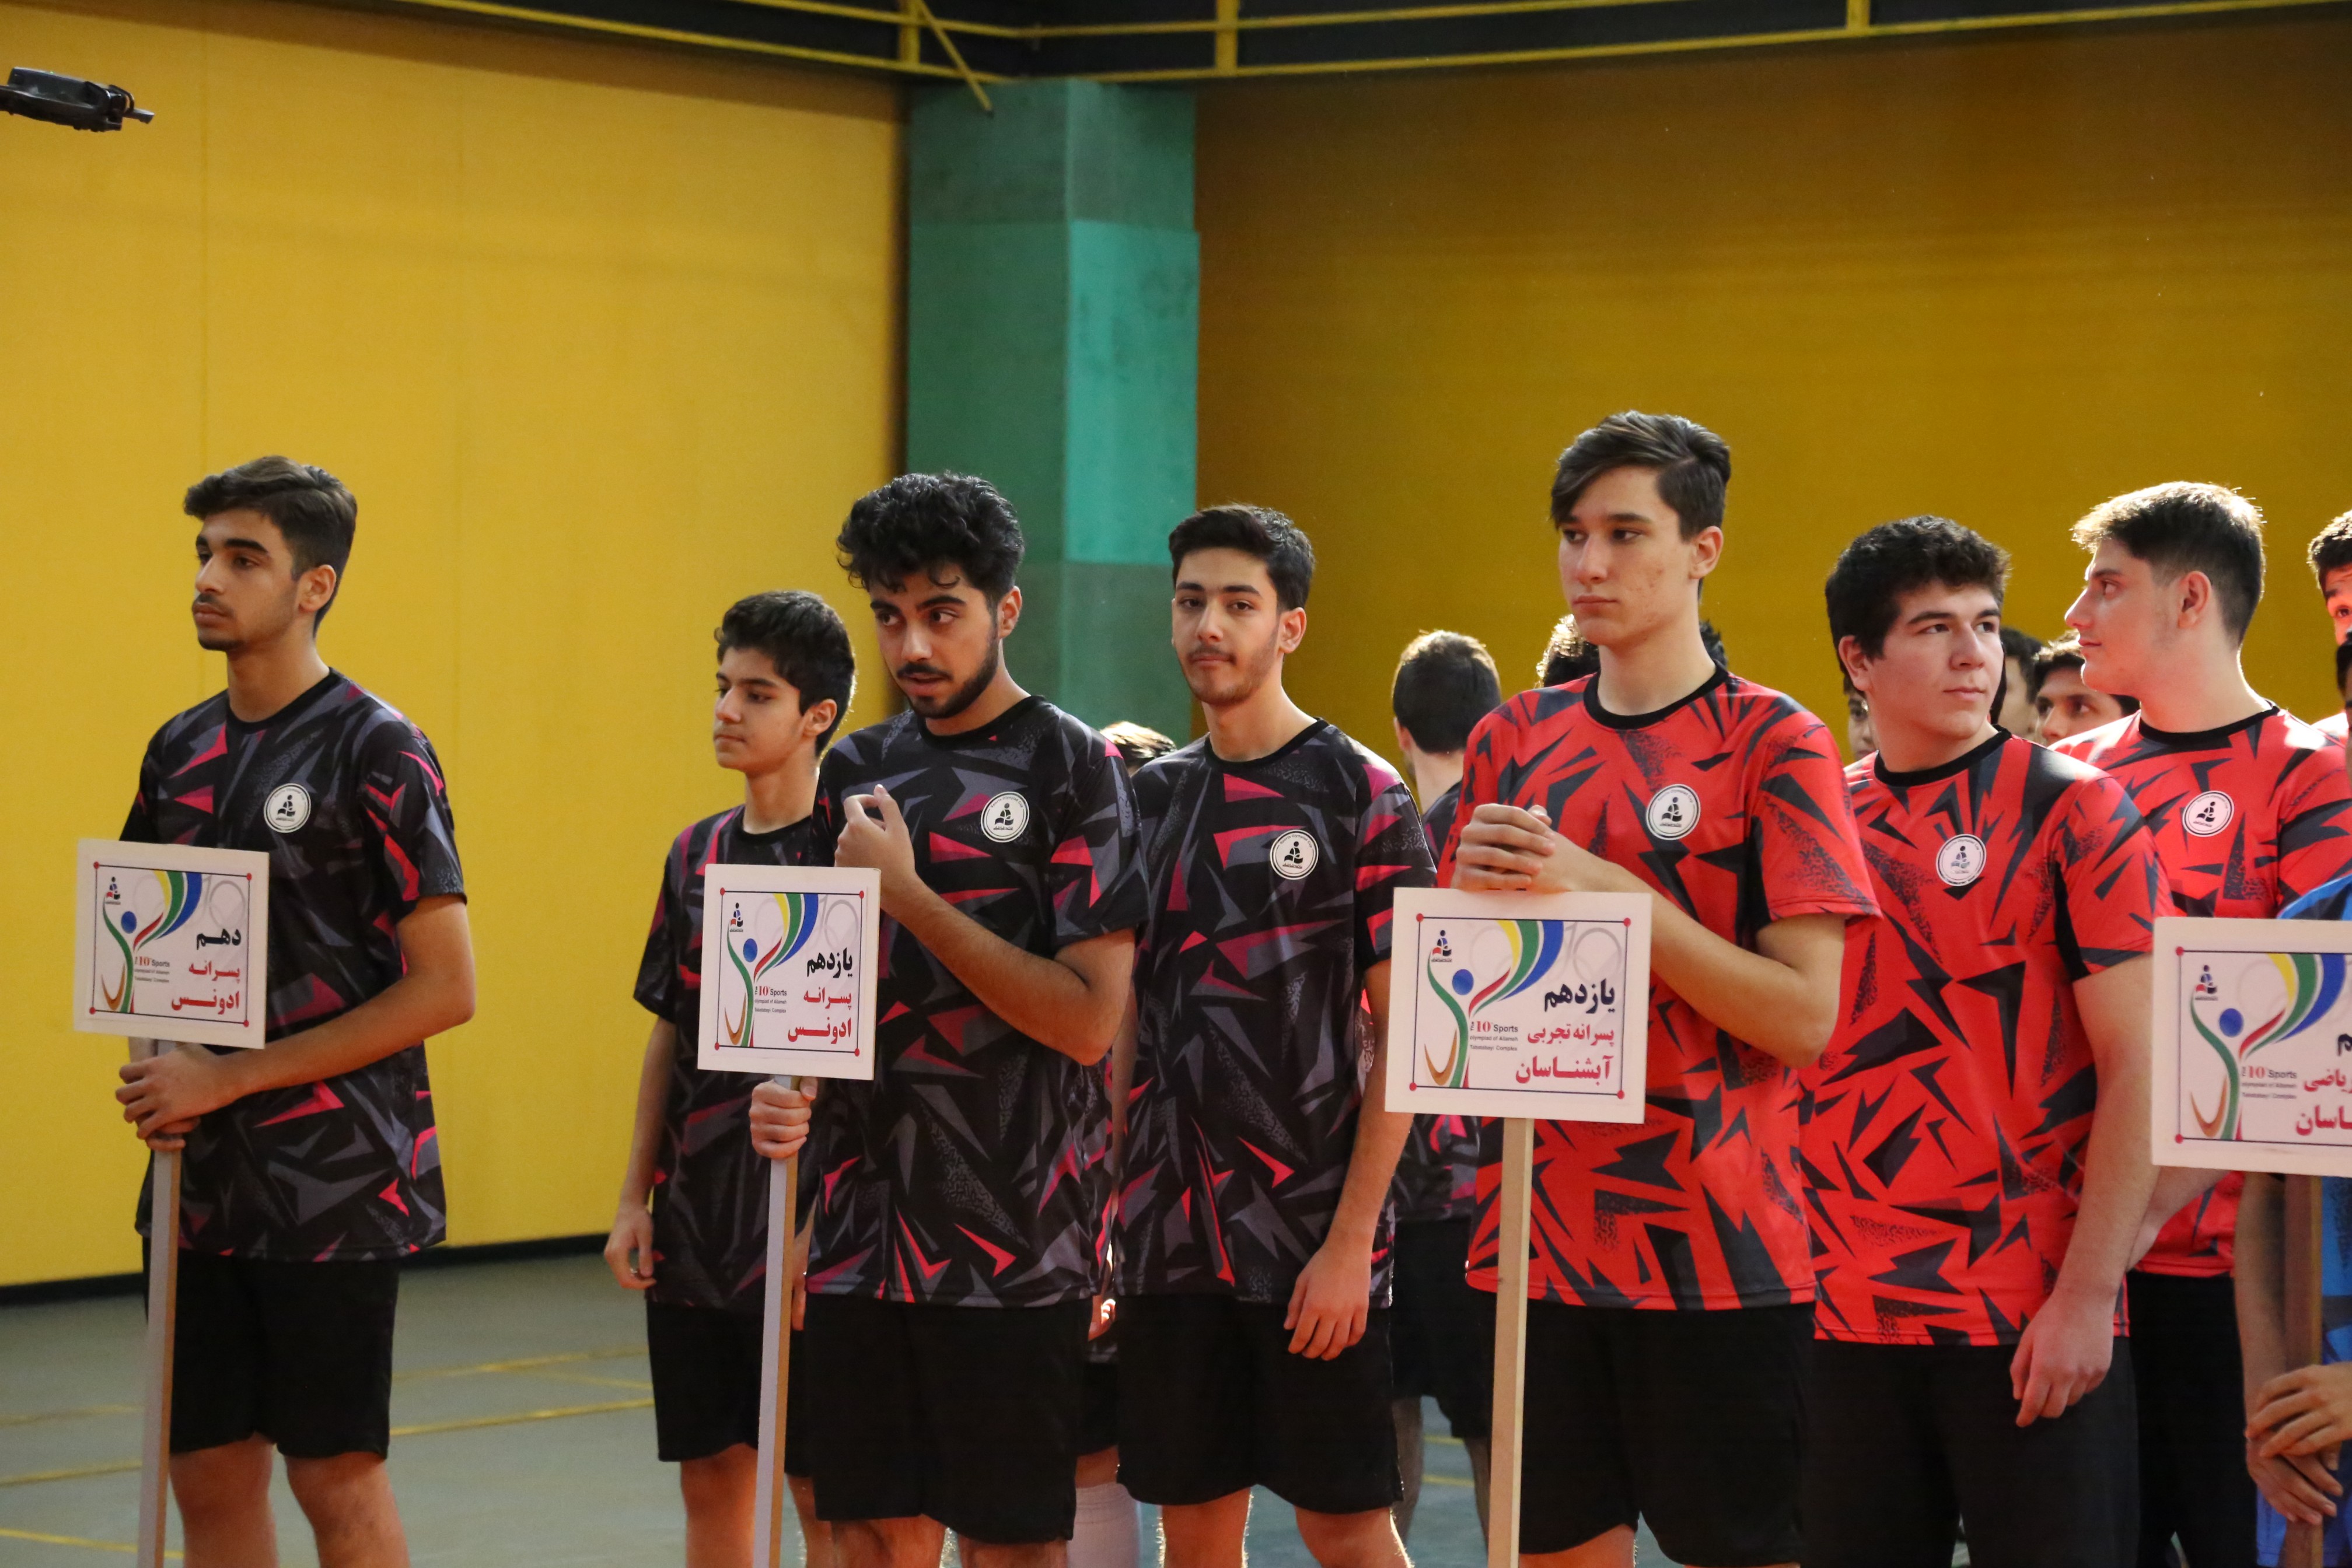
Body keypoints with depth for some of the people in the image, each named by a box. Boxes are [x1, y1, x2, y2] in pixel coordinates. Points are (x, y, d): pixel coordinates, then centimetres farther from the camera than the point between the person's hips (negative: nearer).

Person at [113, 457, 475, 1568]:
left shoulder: (374, 750, -9)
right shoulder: (182, 750, 11)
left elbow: (444, 988, -13)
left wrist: (232, 1076, -15)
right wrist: (161, 1067, -2)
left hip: (334, 1175, -6)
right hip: (204, 1177, 6)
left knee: (336, 1477, -1)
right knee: (209, 1474, 9)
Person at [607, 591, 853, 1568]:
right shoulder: (697, 854, 11)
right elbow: (669, 1037, 15)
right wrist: (635, 1198, 12)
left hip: (806, 1218, -6)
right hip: (693, 1222, 6)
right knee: (710, 1479, 10)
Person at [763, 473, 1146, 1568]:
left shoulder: (1071, 768, -5)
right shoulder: (859, 770, 13)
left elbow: (1089, 1017, -13)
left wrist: (906, 893, -14)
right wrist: (786, 1079, -1)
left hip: (1013, 1236, -5)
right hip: (865, 1231, 5)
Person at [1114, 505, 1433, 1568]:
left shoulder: (1360, 797, -5)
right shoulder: (1150, 797, 11)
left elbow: (1406, 1041, -7)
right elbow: (1116, 1027, 14)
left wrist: (1351, 1239, -14)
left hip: (1311, 1240, -5)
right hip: (1168, 1236, 5)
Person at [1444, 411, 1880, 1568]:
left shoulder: (1773, 745, -4)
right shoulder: (1514, 742, 10)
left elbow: (1808, 1017, -12)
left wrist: (1611, 890, -17)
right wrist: (1474, 892, -7)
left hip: (1721, 1245, -4)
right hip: (1541, 1239, 4)